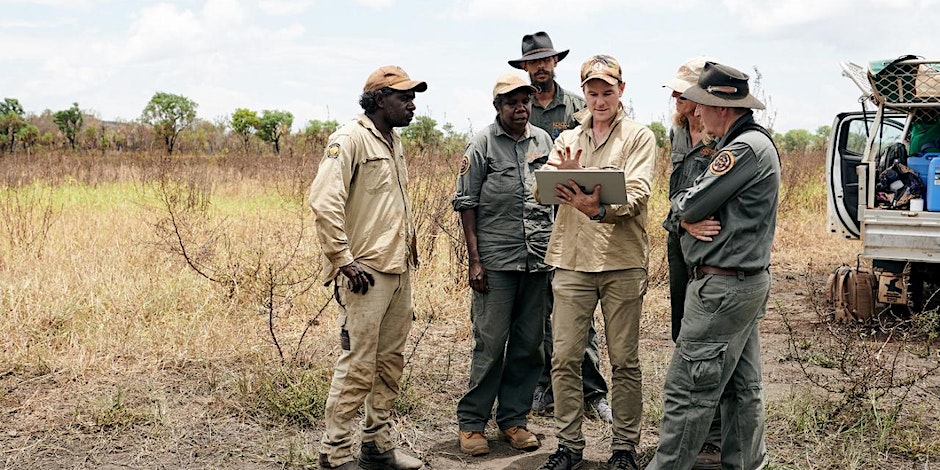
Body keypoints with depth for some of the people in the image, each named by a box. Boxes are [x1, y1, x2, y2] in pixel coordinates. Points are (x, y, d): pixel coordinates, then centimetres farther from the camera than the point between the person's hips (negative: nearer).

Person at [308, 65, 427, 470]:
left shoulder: (394, 142, 17)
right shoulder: (351, 139, -10)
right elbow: (324, 201, -19)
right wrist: (344, 261, -19)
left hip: (399, 270, 9)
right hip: (366, 272, -9)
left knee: (390, 361, 13)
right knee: (357, 366, -5)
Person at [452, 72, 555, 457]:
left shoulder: (543, 140, 12)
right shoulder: (482, 144, -1)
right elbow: (466, 203, -2)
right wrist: (474, 260, -8)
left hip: (539, 259, 4)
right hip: (496, 261, -4)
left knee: (529, 344, 9)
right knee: (490, 344, -2)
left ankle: (513, 418, 21)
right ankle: (471, 422, 10)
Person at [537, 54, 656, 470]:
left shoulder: (639, 137, 3)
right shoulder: (567, 139, 15)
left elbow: (636, 194, -11)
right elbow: (541, 192, 3)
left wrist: (600, 210, -31)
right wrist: (563, 175, -19)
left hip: (623, 262, -3)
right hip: (572, 261, 3)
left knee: (624, 361, 5)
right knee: (565, 358, 3)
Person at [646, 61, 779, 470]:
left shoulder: (745, 149, -18)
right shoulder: (753, 142, 16)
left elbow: (688, 205, -19)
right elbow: (688, 209, 14)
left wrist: (681, 207, 3)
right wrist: (688, 219, -7)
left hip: (722, 289, -11)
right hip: (748, 282, 11)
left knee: (687, 390, -4)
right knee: (742, 387, 15)